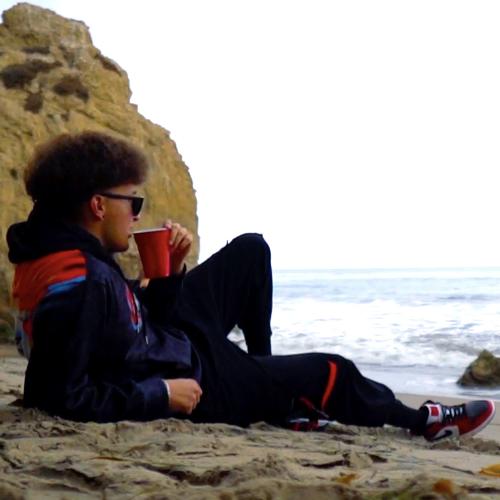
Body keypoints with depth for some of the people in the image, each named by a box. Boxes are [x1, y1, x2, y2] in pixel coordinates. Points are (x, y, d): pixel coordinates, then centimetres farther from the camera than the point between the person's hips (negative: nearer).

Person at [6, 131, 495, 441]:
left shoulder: (66, 248, -5)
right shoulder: (78, 286, -35)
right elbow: (65, 396, -37)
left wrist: (168, 269, -9)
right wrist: (162, 396, -28)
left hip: (170, 339, 9)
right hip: (193, 381, -9)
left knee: (250, 251, 19)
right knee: (329, 372, 7)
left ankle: (275, 386, 27)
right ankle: (419, 420, 36)